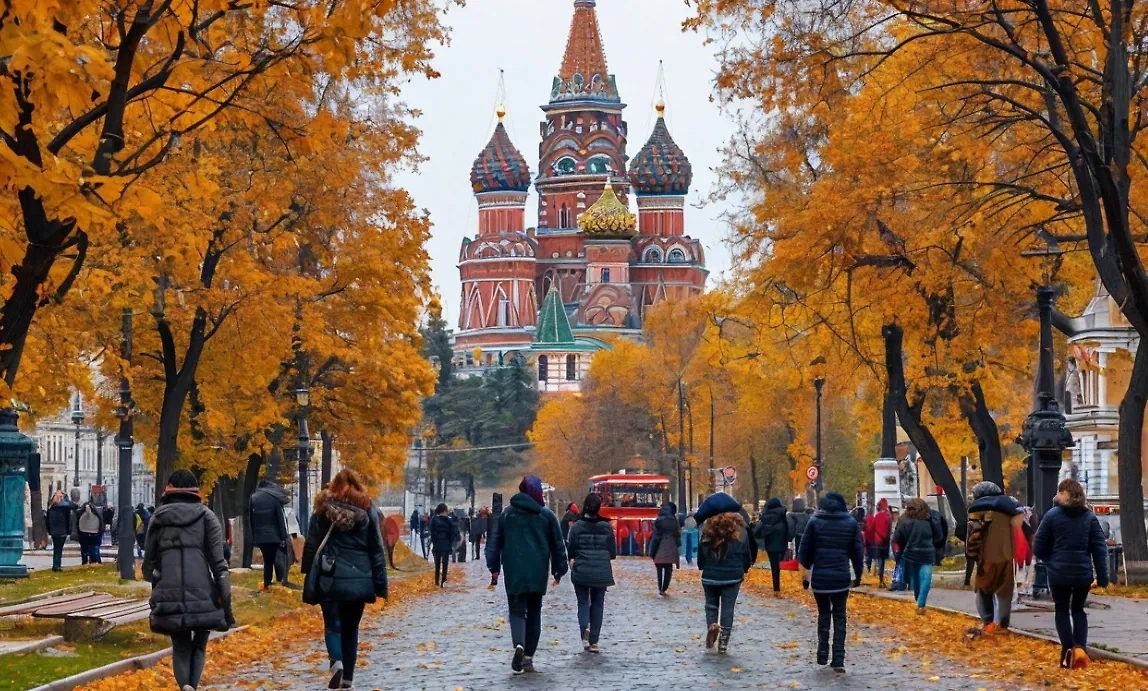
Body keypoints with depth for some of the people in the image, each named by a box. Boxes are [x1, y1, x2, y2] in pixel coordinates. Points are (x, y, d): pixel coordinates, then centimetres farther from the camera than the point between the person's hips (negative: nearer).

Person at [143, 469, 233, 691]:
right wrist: (226, 606, 2)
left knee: (181, 648, 12)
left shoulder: (158, 518, 10)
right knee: (199, 646, 19)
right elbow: (219, 565, -1)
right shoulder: (206, 517, 5)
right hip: (203, 598, -1)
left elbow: (148, 566, 11)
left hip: (169, 599, 1)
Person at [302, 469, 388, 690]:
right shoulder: (367, 510, 4)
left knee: (333, 624, 4)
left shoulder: (323, 509, 2)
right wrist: (381, 585, 7)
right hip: (359, 579, 1)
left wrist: (307, 574, 9)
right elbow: (377, 550, 4)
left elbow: (311, 545, 2)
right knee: (351, 627, 13)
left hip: (330, 579, -1)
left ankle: (336, 662, -22)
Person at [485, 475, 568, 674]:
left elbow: (495, 541, 5)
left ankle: (519, 645, -28)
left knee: (517, 611, 0)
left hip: (514, 571, -1)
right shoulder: (547, 515, 3)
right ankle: (528, 657, 10)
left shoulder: (507, 513, 4)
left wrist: (494, 567, 11)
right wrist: (559, 569, 14)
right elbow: (558, 544, 6)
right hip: (538, 573, 1)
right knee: (534, 613, 12)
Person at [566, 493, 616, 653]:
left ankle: (584, 627, -20)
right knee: (597, 604, 11)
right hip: (601, 572, 1)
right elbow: (613, 552, 1)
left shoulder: (577, 526, -9)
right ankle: (594, 642, 8)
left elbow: (570, 549, -7)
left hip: (581, 571, -1)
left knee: (583, 602, 10)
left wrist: (572, 560, 12)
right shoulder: (606, 527, -3)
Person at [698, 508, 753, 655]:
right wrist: (744, 569, 19)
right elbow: (747, 555, 1)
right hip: (733, 577, -1)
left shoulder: (708, 530, -5)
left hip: (710, 576, 1)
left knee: (711, 605, 18)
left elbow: (701, 554, 2)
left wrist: (702, 567, 20)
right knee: (727, 609, 5)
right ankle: (723, 644, 4)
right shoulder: (740, 531, -6)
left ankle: (711, 625, -11)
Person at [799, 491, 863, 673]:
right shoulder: (851, 523, 2)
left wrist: (808, 567, 17)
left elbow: (805, 549, 1)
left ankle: (823, 654, 10)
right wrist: (858, 575, 15)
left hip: (819, 577, 0)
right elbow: (858, 551, 4)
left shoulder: (815, 522, 0)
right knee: (839, 617, 7)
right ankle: (838, 660, -2)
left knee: (823, 614, 16)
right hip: (841, 577, 0)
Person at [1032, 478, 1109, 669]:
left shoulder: (1053, 515, -5)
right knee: (1078, 609, 18)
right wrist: (1102, 578, 0)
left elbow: (1038, 548, -3)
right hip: (1083, 573, 2)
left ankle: (1068, 650, -3)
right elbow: (1100, 548, 0)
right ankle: (1080, 647, -2)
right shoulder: (1090, 517, 3)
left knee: (1062, 610, 12)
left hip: (1059, 573, -2)